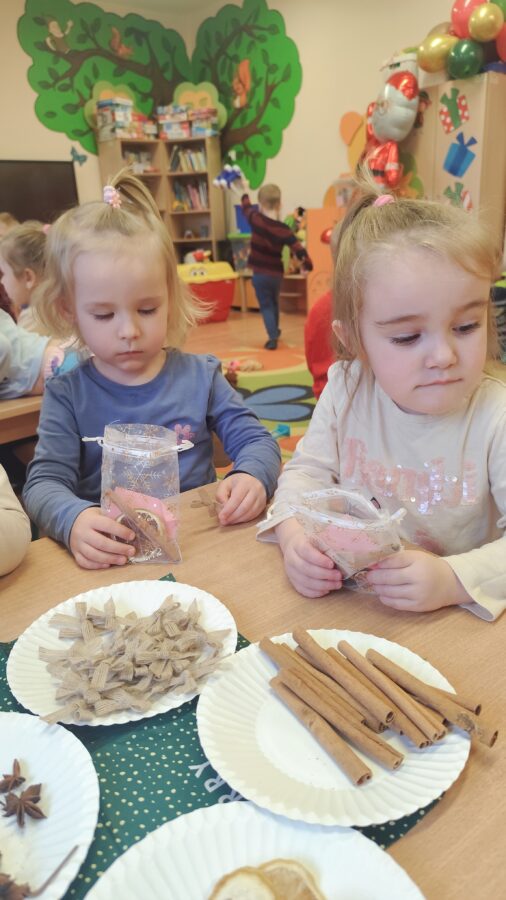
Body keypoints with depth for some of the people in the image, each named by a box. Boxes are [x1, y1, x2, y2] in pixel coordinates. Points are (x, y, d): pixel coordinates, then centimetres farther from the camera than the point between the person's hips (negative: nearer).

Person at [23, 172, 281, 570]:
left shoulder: (200, 376, 3)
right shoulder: (66, 395, 0)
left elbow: (257, 441, 6)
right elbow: (45, 481, -6)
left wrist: (252, 477, -18)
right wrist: (73, 519, -29)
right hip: (108, 560, -1)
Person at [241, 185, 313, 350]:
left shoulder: (256, 219, -12)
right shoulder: (284, 229, -11)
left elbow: (246, 206, 9)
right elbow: (299, 250, -14)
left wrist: (245, 193, 29)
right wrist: (308, 266, -1)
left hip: (260, 274, -2)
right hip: (276, 274, 2)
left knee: (266, 306, 5)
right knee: (274, 303, 25)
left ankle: (272, 337, -8)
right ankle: (275, 331, 43)